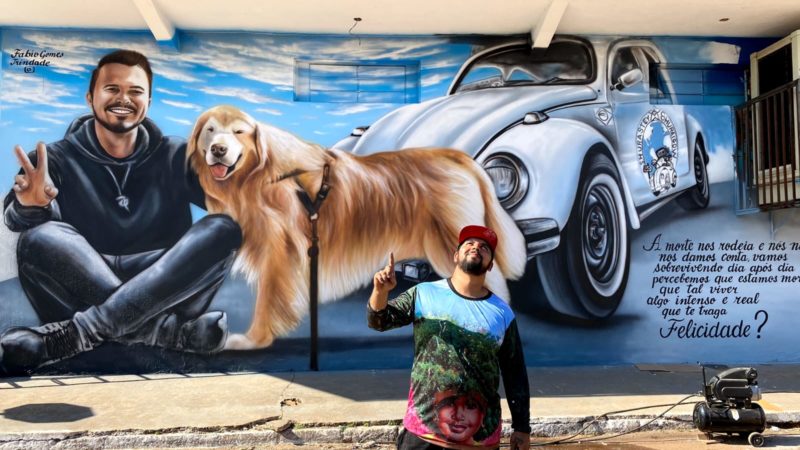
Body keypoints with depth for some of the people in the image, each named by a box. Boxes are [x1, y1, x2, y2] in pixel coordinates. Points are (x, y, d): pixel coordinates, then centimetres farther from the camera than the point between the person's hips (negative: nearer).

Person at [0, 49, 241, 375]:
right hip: (80, 291, 0)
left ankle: (74, 333, -29)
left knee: (222, 229, -23)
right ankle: (177, 330, -31)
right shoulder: (57, 159, 7)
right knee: (40, 238, -27)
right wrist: (30, 207, -35)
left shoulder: (175, 156, 10)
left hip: (162, 291, 1)